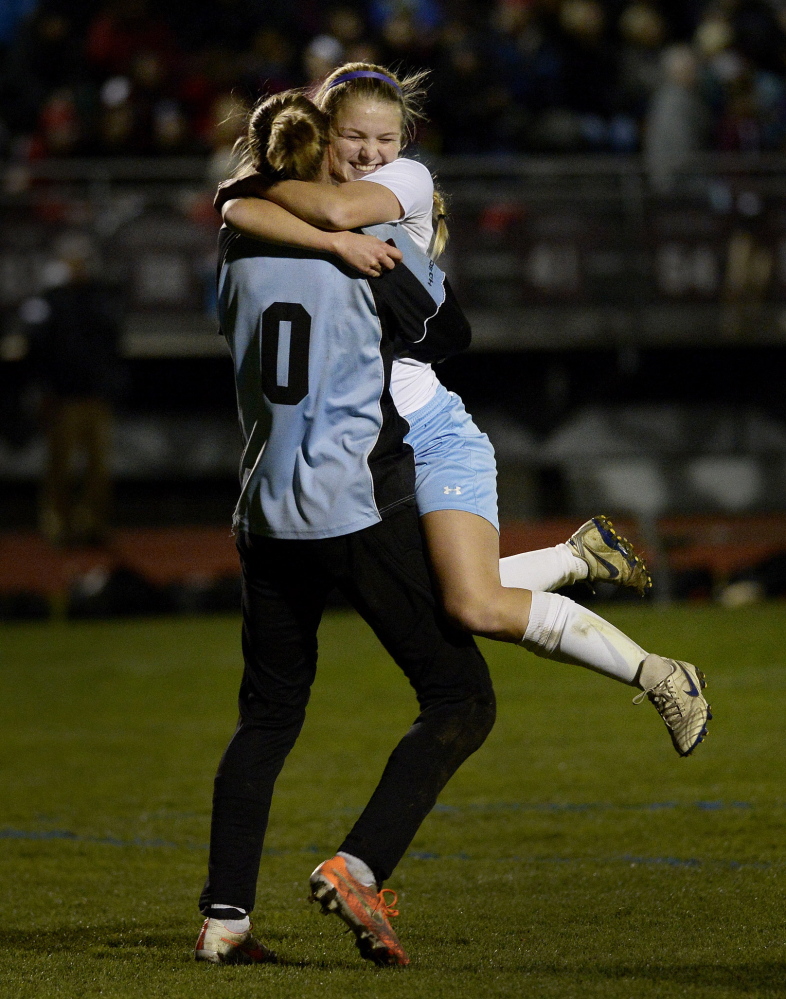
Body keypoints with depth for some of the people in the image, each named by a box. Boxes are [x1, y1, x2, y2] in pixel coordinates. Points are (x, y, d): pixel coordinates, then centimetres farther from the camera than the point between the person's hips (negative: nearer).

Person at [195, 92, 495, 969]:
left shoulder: (239, 253, 5)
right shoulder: (377, 253, -6)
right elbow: (452, 336, 10)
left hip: (268, 515, 5)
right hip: (360, 504, -5)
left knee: (268, 715, 16)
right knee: (461, 700, 1)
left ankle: (224, 917, 9)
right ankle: (356, 867, -15)